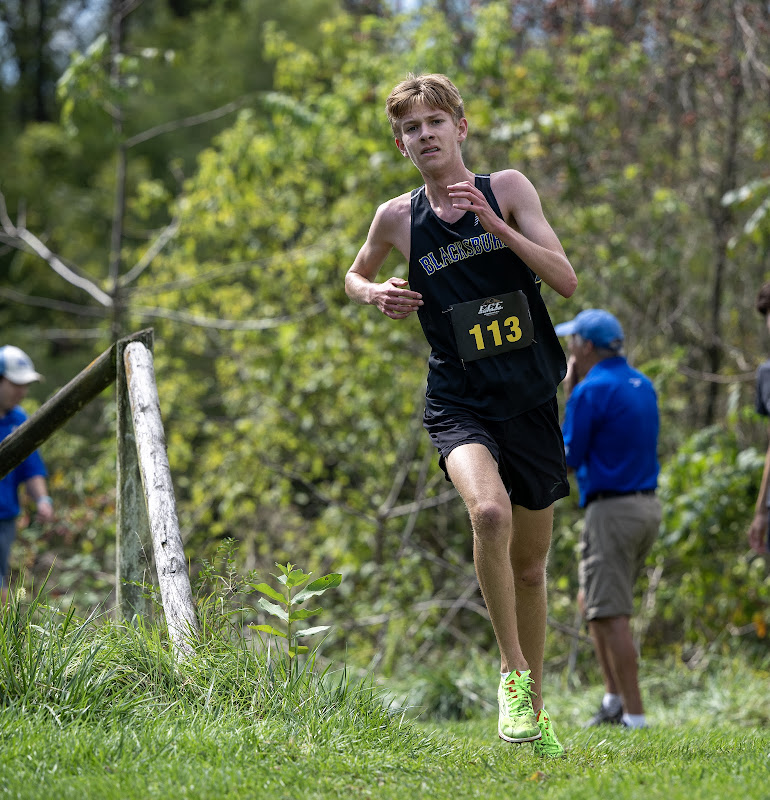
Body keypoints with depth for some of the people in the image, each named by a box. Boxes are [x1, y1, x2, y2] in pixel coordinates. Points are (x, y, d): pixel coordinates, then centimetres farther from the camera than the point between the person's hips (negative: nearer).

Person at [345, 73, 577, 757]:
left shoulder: (507, 188, 0)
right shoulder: (397, 218, 2)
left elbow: (566, 280, -7)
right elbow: (355, 276, 22)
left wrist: (494, 225, -18)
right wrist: (377, 295, -1)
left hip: (533, 402, 1)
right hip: (459, 403, -1)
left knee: (530, 564, 10)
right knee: (489, 512, -31)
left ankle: (534, 707, 29)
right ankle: (514, 674, -16)